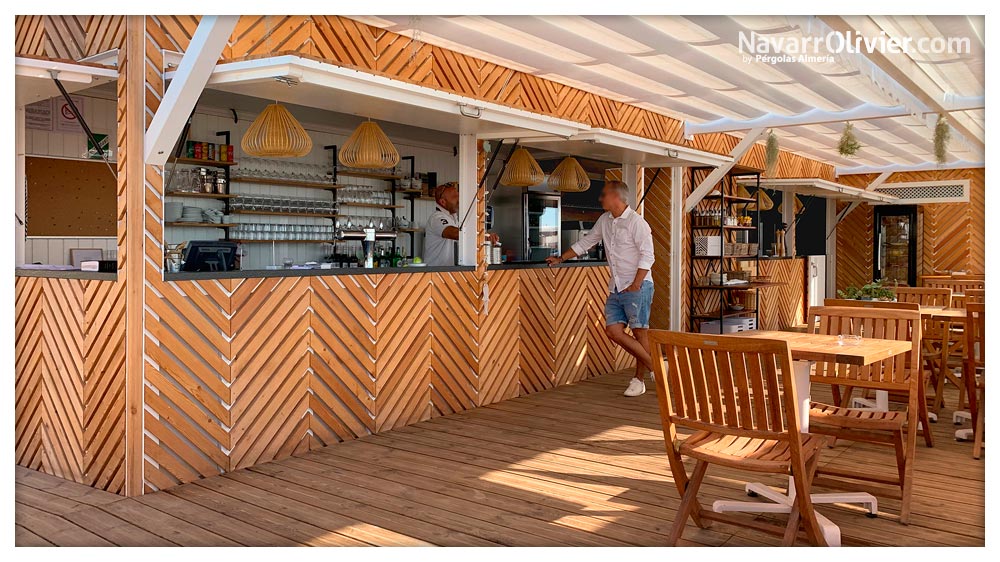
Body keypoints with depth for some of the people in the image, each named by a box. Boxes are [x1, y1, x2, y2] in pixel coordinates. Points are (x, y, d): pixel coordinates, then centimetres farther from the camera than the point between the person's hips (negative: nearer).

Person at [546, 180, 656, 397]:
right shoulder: (605, 220, 12)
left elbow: (647, 256, -14)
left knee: (640, 332, -4)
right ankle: (653, 366, 11)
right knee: (613, 330, 0)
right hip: (616, 288, 8)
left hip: (638, 287, -8)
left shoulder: (636, 222, -11)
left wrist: (636, 284, -19)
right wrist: (561, 258, 21)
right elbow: (585, 242, 22)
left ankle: (639, 379, 9)